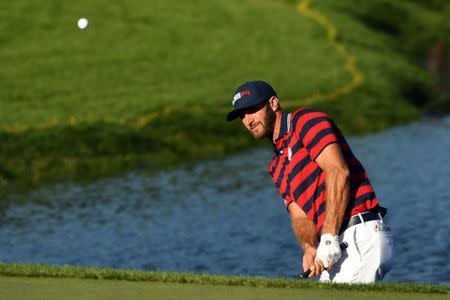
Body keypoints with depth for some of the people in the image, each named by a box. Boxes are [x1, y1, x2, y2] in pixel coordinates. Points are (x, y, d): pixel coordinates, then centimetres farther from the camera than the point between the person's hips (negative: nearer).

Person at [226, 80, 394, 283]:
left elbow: (338, 171, -14)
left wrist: (329, 239, -20)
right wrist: (309, 249, -9)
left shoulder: (306, 121, 0)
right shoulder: (277, 167, 25)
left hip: (362, 237, -9)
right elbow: (299, 215, 14)